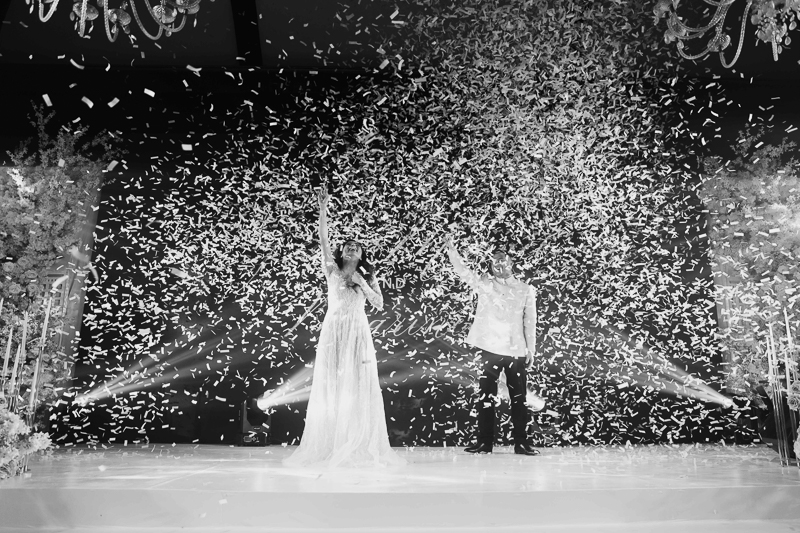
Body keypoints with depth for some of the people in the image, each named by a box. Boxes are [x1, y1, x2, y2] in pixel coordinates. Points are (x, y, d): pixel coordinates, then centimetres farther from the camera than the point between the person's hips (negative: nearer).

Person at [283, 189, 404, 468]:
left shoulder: (368, 277, 10)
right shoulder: (332, 270, 5)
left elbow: (380, 304, 1)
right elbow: (323, 240, -6)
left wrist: (362, 284, -10)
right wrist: (322, 209, -14)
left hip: (358, 332, 1)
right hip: (333, 330, -1)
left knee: (359, 387, 0)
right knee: (330, 387, 0)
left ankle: (360, 445, 9)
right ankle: (328, 445, 8)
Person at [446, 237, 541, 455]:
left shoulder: (526, 290, 7)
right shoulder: (484, 284, 5)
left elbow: (530, 322, 7)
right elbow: (462, 271, -8)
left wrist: (531, 349, 3)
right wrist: (451, 250, -21)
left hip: (517, 351, 1)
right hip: (489, 349, 0)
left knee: (519, 397, 6)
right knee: (486, 396, 3)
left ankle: (521, 441, 17)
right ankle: (485, 441, 12)